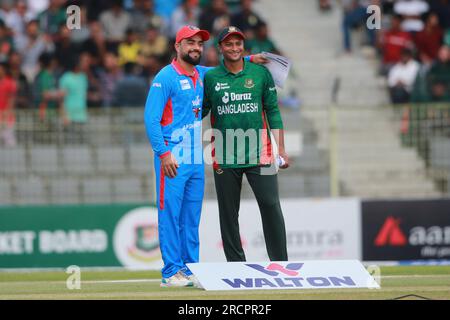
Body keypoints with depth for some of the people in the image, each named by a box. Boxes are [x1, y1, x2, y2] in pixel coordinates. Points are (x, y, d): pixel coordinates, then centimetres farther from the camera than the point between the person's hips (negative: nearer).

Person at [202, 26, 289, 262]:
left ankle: (280, 264, -3)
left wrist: (281, 149, 2)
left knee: (271, 206, -7)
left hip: (259, 154, -1)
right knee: (228, 214, 4)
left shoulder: (260, 73, 5)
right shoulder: (210, 78, 5)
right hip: (224, 158, 1)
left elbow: (273, 111, 7)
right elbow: (200, 111, 14)